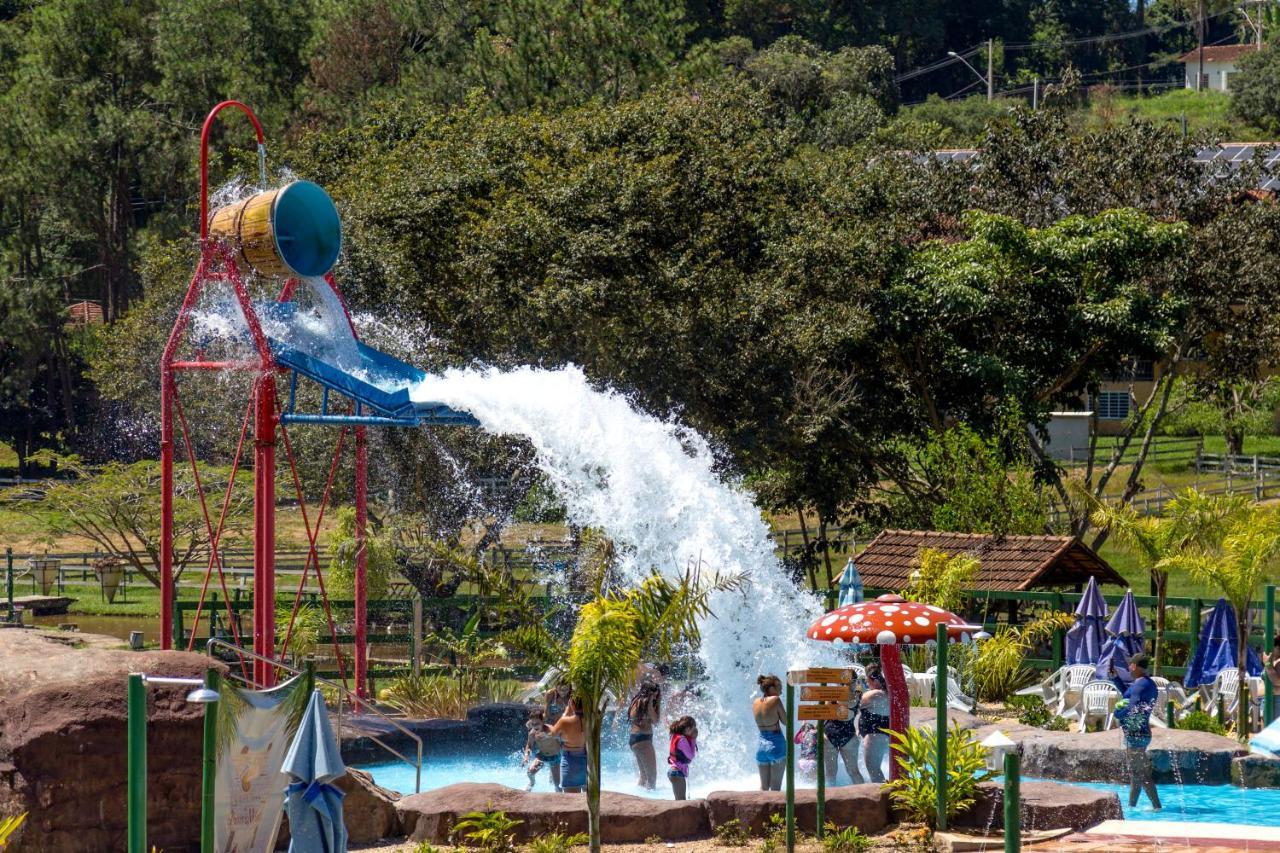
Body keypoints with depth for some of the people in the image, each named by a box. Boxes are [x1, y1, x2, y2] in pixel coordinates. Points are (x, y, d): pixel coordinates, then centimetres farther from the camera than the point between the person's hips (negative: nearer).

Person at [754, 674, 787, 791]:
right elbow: (785, 721, -5)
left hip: (760, 745, 6)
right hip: (776, 744, -6)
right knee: (776, 787, -1)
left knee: (763, 786, 13)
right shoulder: (775, 700, -12)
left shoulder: (756, 703, 4)